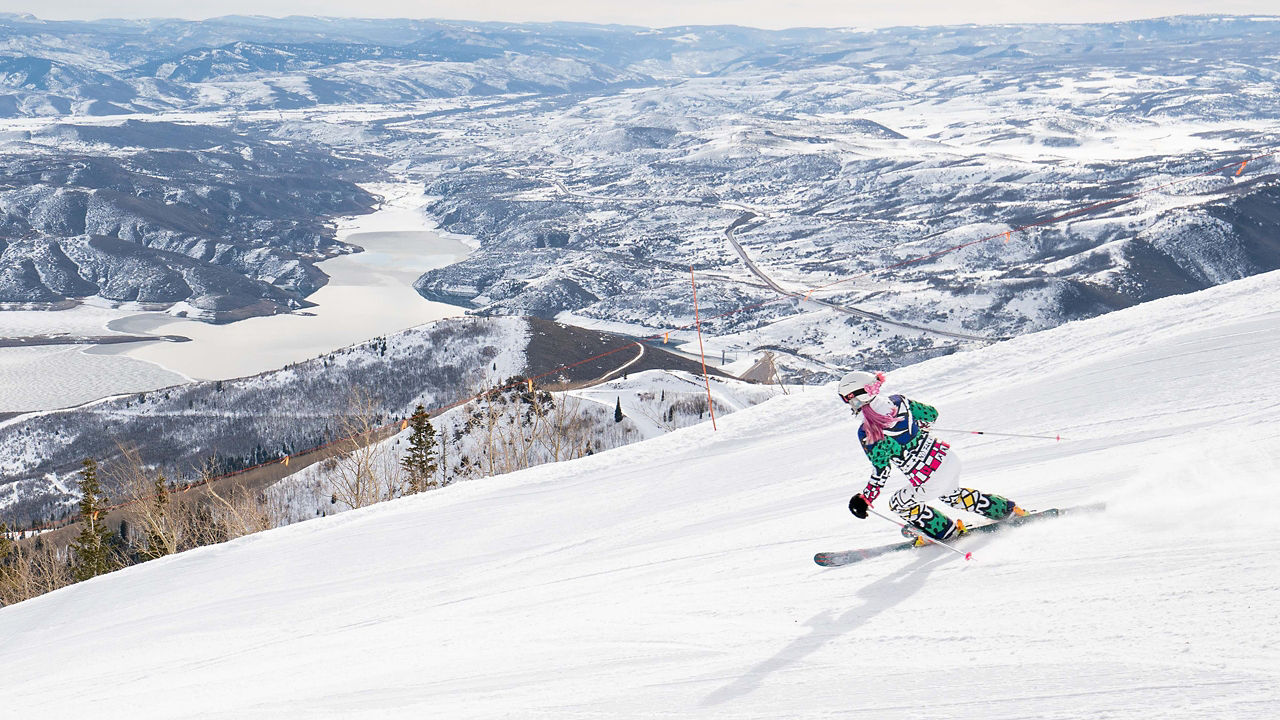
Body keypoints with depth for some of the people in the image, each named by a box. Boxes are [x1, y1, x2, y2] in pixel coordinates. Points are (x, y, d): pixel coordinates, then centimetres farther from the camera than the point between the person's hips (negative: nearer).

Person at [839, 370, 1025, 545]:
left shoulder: (867, 434, -19)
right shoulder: (898, 401, -2)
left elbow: (881, 471, -15)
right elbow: (931, 414, 12)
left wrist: (865, 499, -5)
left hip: (930, 481, -7)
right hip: (949, 458, 7)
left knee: (899, 503, 20)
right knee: (953, 495, 37)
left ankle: (948, 531, 27)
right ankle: (1008, 509, 44)